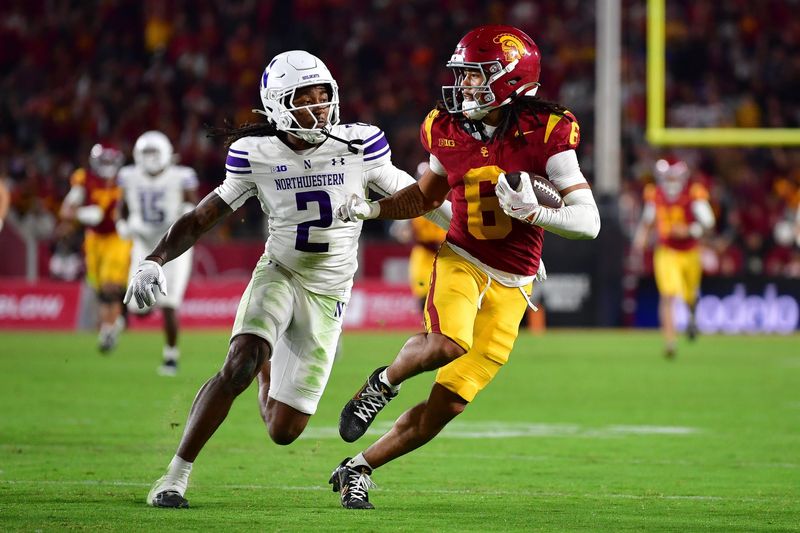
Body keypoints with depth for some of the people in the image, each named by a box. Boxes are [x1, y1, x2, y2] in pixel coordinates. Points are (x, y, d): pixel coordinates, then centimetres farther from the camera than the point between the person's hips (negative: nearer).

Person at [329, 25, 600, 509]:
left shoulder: (543, 134, -12)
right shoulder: (450, 131, -1)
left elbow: (589, 221, -14)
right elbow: (427, 195, 19)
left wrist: (531, 212, -30)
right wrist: (371, 209, 4)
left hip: (510, 289, 0)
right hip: (461, 261, 0)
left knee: (446, 406, -1)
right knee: (450, 343, -34)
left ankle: (357, 469, 16)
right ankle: (384, 382, -4)